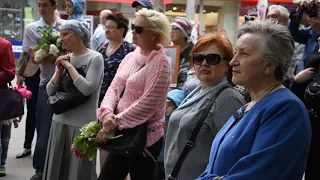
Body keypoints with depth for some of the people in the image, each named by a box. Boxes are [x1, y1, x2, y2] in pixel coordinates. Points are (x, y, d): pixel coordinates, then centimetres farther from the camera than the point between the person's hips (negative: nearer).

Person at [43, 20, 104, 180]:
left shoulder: (95, 58, -9)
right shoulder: (64, 59, 9)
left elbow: (87, 89, -21)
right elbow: (50, 91, 9)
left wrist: (69, 66, -12)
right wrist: (59, 70, -5)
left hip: (82, 123, -6)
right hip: (60, 120, 6)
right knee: (57, 166, 14)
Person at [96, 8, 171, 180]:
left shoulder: (160, 62, -14)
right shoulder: (130, 57, 9)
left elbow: (148, 103, -21)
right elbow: (114, 87, 4)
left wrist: (115, 123, -19)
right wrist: (107, 113, -15)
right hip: (123, 134, 7)